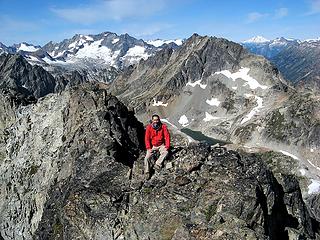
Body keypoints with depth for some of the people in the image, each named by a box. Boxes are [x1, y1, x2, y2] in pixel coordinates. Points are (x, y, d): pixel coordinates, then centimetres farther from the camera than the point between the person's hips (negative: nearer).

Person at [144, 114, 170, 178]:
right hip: (152, 145, 0)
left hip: (161, 145, 0)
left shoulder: (163, 126, -9)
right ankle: (147, 172, -4)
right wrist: (148, 148, -13)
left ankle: (157, 164, -25)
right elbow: (147, 138, -5)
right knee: (147, 158, -15)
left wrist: (167, 146, -15)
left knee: (165, 152, -31)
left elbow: (167, 136, -6)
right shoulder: (149, 127, -8)